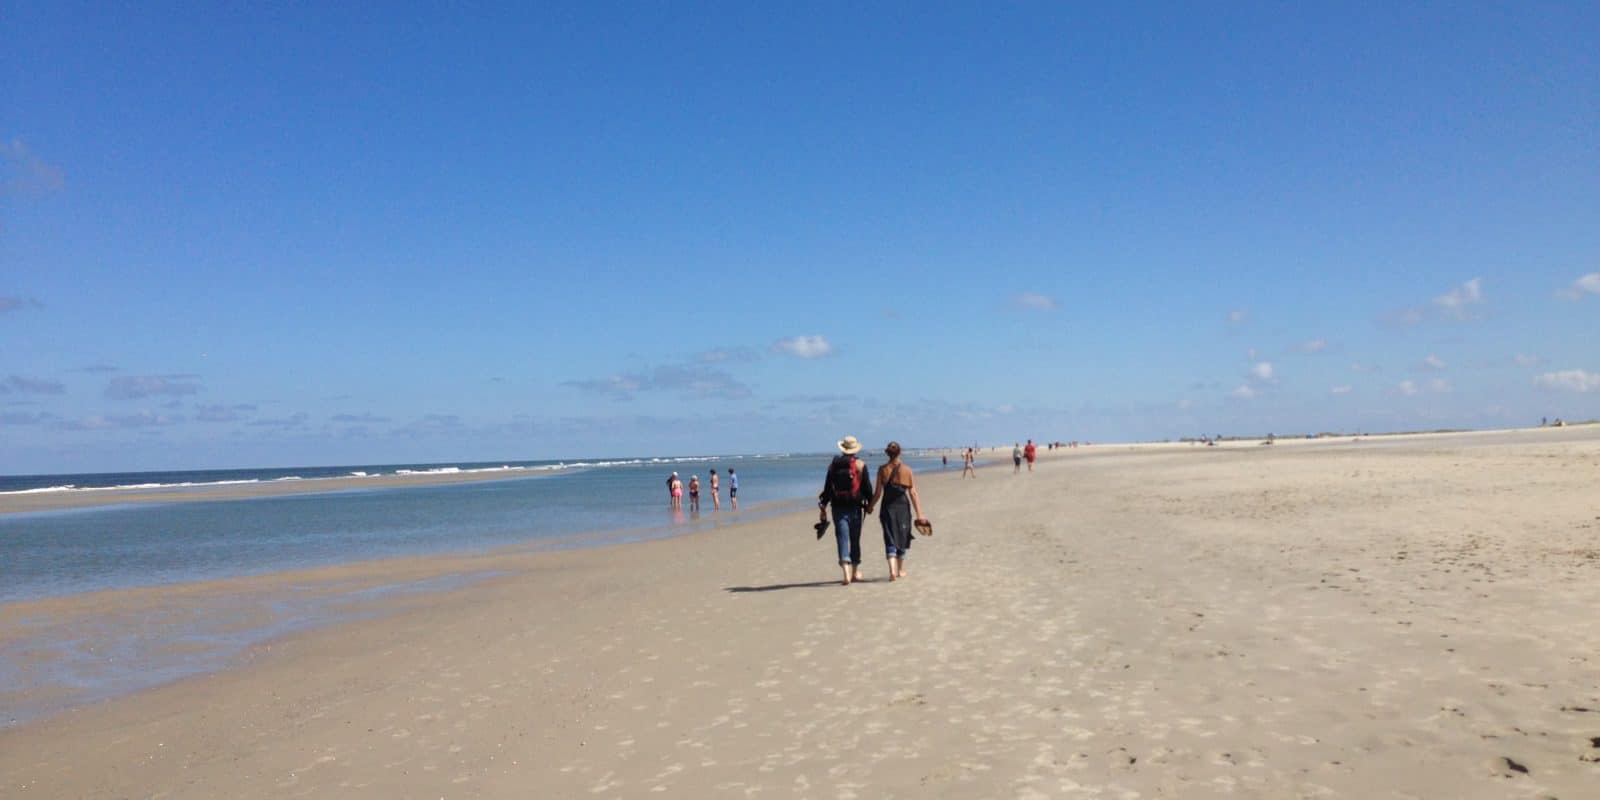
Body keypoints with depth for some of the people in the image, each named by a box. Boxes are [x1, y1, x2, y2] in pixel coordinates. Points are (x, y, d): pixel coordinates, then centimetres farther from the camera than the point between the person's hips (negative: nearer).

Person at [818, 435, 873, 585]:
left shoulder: (833, 465, 3)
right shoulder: (860, 465, -2)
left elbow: (827, 488, 4)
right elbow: (867, 487, -1)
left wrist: (823, 507, 9)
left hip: (838, 508, 0)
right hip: (855, 507, 0)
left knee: (842, 539, -2)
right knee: (855, 539, 13)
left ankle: (846, 572, -16)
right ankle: (855, 571, 22)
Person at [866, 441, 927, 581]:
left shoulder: (882, 470, -3)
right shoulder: (907, 470, -3)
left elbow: (878, 493, -3)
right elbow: (913, 493, -4)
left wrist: (870, 506, 12)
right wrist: (919, 513, 0)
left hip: (887, 507, 0)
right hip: (903, 507, 0)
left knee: (890, 539, 1)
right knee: (902, 538, 16)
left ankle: (892, 570, -16)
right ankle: (901, 570, 27)